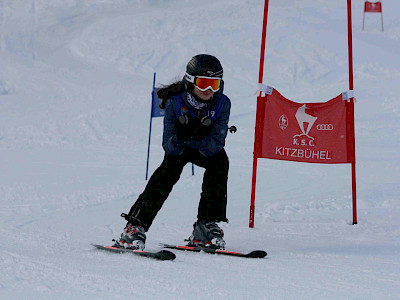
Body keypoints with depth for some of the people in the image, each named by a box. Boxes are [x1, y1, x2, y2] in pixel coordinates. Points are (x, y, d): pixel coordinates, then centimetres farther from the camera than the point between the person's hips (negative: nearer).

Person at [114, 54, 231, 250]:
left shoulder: (222, 104, -25)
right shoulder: (175, 102, -29)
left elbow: (216, 145, -30)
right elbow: (168, 147, -28)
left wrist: (198, 139, -50)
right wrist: (179, 139, -51)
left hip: (206, 148, 1)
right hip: (178, 149, -1)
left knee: (220, 161, -29)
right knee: (170, 168, -29)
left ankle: (207, 227, -26)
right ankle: (136, 226, -32)